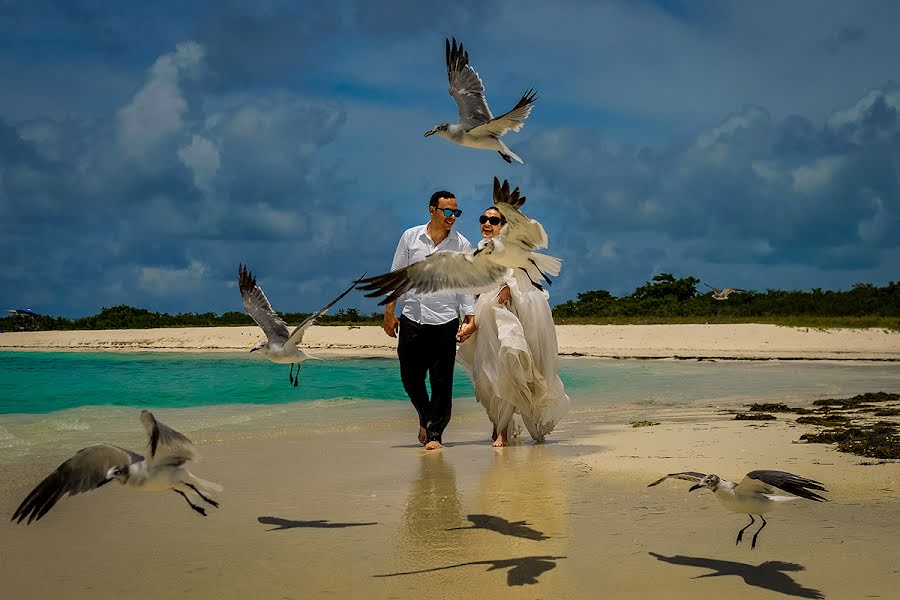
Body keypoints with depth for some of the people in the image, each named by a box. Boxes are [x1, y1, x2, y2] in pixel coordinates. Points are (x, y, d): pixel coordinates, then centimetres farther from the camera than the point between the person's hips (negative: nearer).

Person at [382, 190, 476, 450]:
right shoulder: (410, 237, 5)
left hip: (445, 321, -1)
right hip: (411, 319, 1)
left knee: (442, 381, -1)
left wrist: (470, 319, -7)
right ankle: (425, 417, 33)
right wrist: (389, 312, 4)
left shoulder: (462, 245, 3)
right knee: (410, 376, 8)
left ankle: (435, 433, 8)